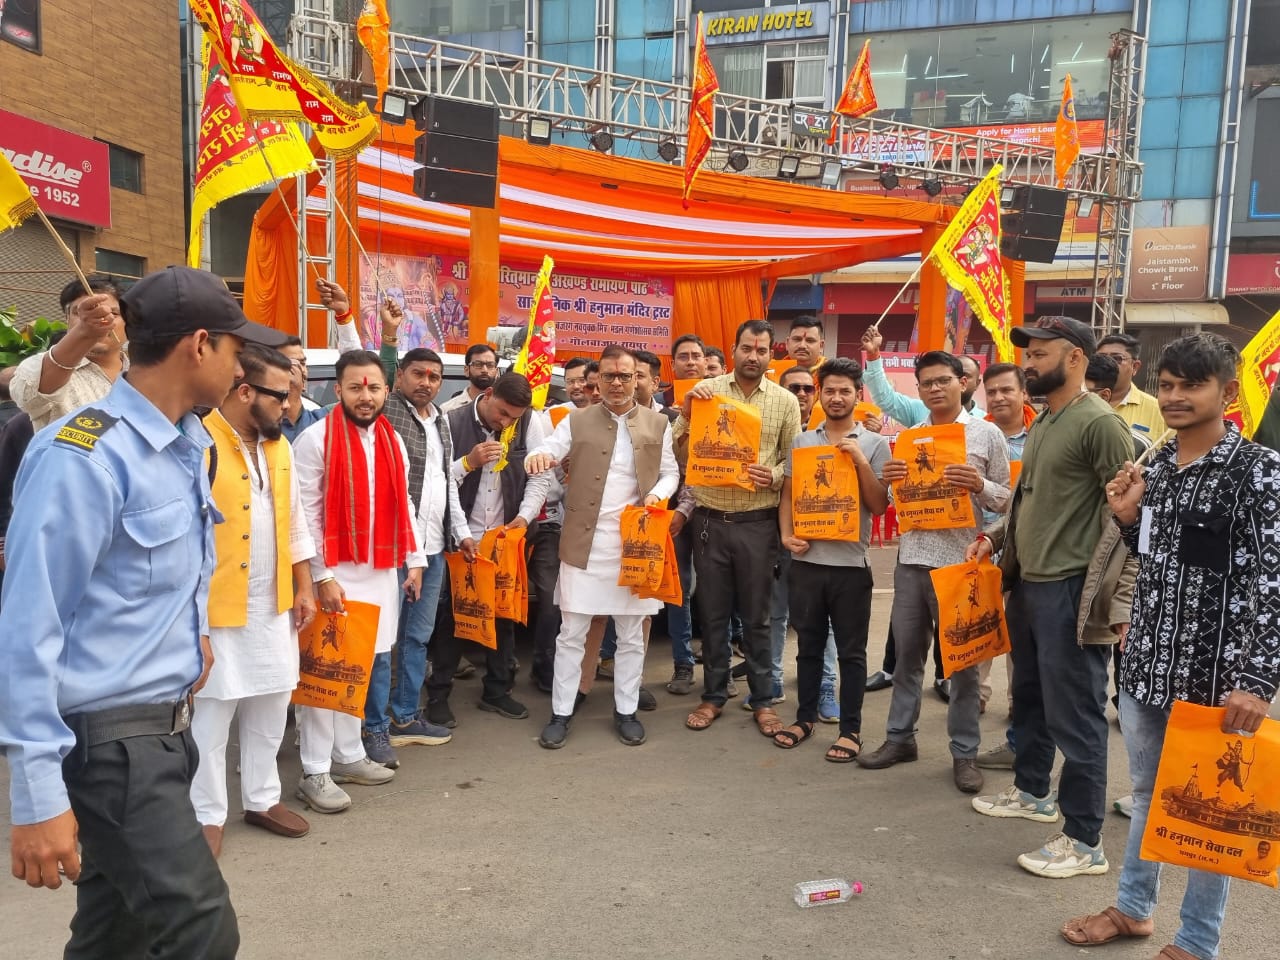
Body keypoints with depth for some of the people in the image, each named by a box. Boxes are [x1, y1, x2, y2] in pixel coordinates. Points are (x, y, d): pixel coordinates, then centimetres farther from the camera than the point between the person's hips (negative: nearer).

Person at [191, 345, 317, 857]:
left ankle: (262, 799, 31)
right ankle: (207, 815, 21)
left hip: (274, 604, 7)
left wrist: (303, 587, 11)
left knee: (271, 705, 15)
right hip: (217, 605, -7)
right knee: (213, 712, 5)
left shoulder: (278, 447, 7)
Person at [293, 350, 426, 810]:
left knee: (362, 665, 14)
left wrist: (414, 560, 11)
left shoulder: (392, 441, 10)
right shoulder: (315, 440, -10)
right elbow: (305, 514, -12)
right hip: (335, 572, -6)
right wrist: (321, 576, -16)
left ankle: (349, 755, 26)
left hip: (382, 572, 6)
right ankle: (315, 773, 7)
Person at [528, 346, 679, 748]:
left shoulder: (657, 424, 8)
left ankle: (625, 710, 24)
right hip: (584, 542, -1)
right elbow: (547, 451, -5)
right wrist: (538, 457, -29)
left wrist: (658, 495, -10)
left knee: (631, 633, 9)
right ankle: (561, 713, 16)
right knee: (571, 632, 4)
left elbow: (671, 472, 11)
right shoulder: (577, 421, 5)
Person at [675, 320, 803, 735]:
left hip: (758, 523, -1)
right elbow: (678, 449, 1)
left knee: (756, 616, 9)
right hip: (710, 520, 1)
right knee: (713, 613, 11)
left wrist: (774, 475, -17)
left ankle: (763, 699, 22)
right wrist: (686, 410, -15)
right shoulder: (706, 390, 1)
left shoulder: (785, 401, 1)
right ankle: (713, 695, 26)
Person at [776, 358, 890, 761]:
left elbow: (879, 505, -5)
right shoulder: (801, 441, 7)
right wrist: (787, 535, -5)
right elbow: (787, 494, 10)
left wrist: (860, 460, -15)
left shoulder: (875, 444, 1)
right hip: (806, 559, 2)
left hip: (850, 562, -2)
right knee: (809, 645, 13)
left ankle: (850, 729, 17)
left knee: (851, 651, 6)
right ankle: (805, 717, 27)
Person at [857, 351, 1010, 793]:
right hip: (912, 556, 4)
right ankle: (900, 737, 26)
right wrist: (888, 479, -6)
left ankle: (964, 753, 17)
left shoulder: (987, 434, 0)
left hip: (961, 560, -4)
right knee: (907, 652, 12)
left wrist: (979, 485, -19)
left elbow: (1006, 500, 0)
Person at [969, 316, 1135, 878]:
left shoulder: (1100, 422, -14)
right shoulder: (1042, 422, 14)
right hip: (1027, 581, 9)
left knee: (1074, 714, -1)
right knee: (1029, 697, 21)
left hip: (1070, 588, -9)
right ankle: (1031, 792, 40)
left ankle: (1084, 842, 11)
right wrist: (997, 539, 14)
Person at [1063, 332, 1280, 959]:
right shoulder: (1155, 465, 7)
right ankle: (1133, 907, 38)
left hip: (1213, 676, -6)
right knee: (1147, 794, 20)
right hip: (1145, 664, 6)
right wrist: (1126, 517, -1)